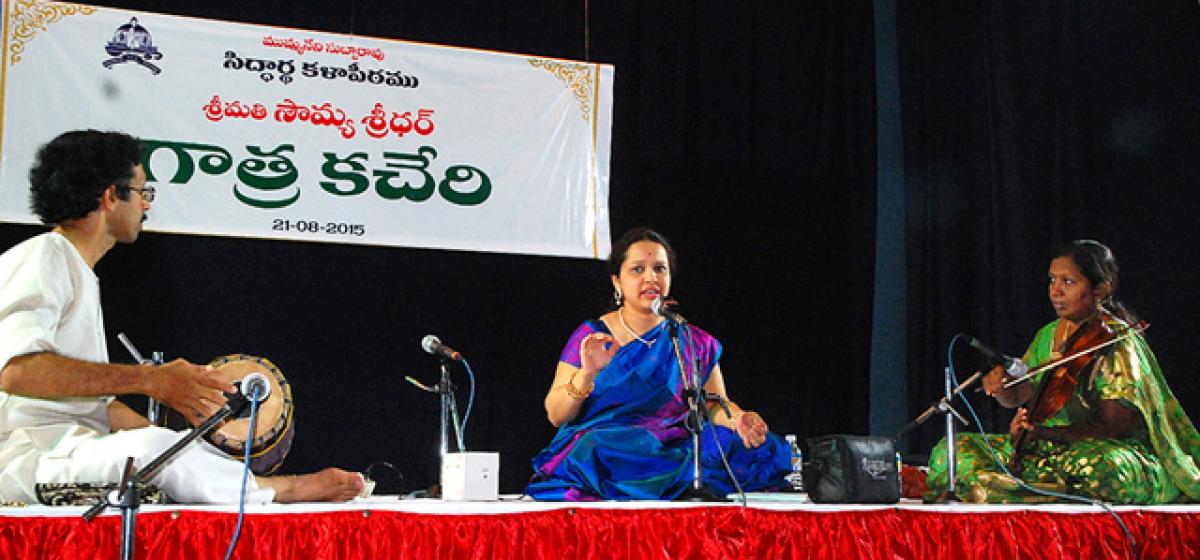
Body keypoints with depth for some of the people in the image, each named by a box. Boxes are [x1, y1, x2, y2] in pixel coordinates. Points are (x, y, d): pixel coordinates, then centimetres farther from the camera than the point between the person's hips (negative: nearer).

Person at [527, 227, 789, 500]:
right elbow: (555, 415, 1)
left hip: (672, 451, 1)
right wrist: (586, 375, -18)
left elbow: (715, 405, 9)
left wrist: (739, 419, -14)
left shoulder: (695, 342, 14)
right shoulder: (590, 337, 5)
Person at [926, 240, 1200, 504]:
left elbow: (1116, 425, -17)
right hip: (1049, 451, 6)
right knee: (951, 450, -6)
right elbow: (1018, 396, 15)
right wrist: (1000, 385, -9)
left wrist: (1046, 432, -29)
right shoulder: (1049, 335, 11)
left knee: (1104, 467, -43)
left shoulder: (1119, 341, -11)